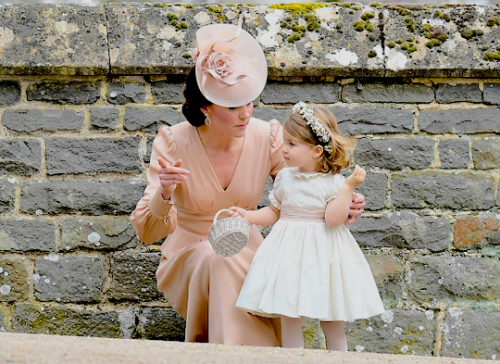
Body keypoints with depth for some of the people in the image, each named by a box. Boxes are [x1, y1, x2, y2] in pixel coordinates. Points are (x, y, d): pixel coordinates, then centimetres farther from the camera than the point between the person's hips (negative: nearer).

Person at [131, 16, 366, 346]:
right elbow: (147, 232, -18)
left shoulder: (268, 138, -9)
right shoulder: (173, 143, -15)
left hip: (246, 252, 2)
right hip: (190, 255, -2)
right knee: (216, 260, -35)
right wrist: (164, 194, -40)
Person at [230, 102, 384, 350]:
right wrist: (248, 216, 5)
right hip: (290, 253, 3)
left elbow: (333, 218, -19)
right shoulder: (285, 178, 5)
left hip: (324, 254, -3)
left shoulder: (334, 182, -7)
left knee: (332, 323, 6)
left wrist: (349, 186, -21)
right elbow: (274, 212, 17)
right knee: (289, 318, 3)